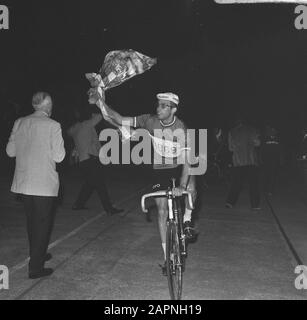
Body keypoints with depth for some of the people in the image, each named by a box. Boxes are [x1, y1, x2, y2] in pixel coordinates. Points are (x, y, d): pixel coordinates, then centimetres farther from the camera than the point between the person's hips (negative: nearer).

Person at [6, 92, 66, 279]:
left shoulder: (20, 123, 2)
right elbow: (58, 156, -12)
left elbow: (10, 151, 7)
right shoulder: (52, 126, -13)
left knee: (32, 220, 21)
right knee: (44, 222, 6)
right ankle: (35, 267, 9)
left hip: (23, 182, 6)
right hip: (44, 183, -5)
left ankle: (37, 255, 39)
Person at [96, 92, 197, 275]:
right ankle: (167, 257, 11)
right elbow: (121, 121, -11)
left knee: (190, 189, -34)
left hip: (179, 167, -2)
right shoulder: (150, 121, -14)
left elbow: (186, 159, -29)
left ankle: (187, 220, -2)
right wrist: (102, 104, -21)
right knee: (162, 212, -1)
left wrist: (182, 186, -39)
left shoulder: (180, 128, -23)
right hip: (160, 170, 2)